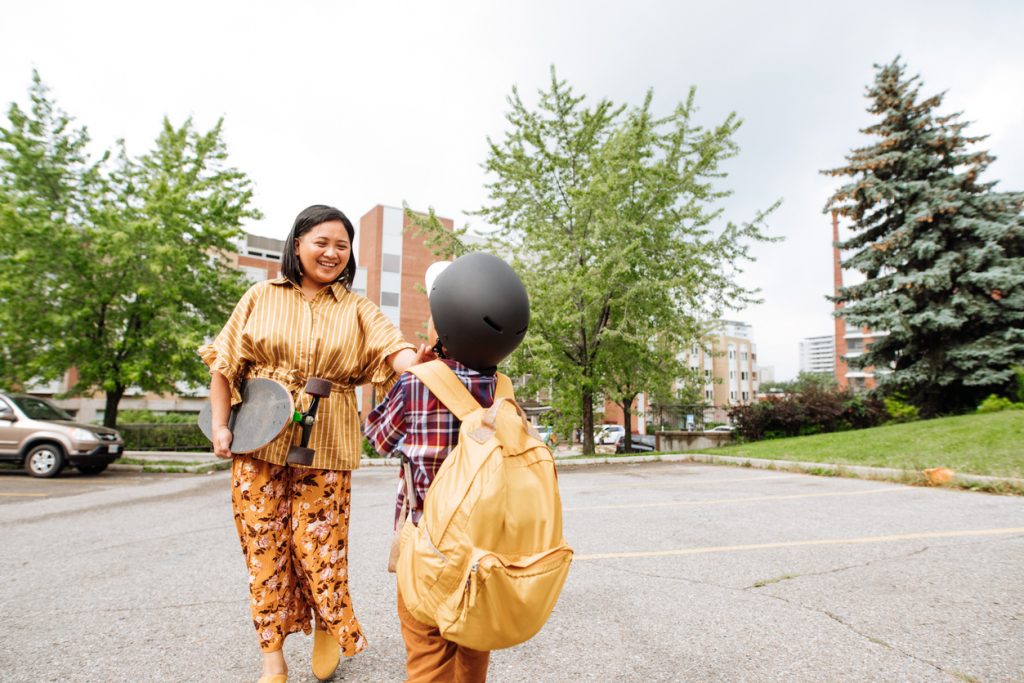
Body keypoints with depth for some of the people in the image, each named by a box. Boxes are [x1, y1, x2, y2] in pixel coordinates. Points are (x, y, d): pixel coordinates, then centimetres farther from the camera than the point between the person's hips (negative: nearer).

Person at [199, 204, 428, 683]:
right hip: (259, 441, 1)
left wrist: (423, 362, -33)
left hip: (325, 445, -1)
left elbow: (396, 352, -11)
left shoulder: (356, 309, 4)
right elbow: (224, 363, 8)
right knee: (265, 541, 6)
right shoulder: (261, 297, 6)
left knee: (318, 540, 2)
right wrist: (220, 425, 2)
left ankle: (329, 629, 31)